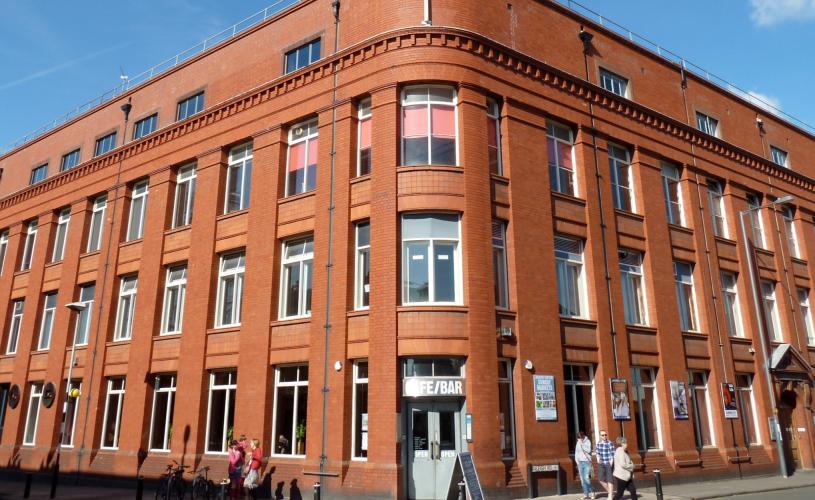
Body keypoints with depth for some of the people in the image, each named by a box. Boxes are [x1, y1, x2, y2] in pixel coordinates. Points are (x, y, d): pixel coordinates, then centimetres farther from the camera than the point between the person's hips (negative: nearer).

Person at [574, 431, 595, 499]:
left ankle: (591, 492, 5)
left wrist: (582, 444, -18)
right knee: (582, 479, 2)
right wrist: (577, 462, 7)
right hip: (580, 463, 5)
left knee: (587, 478, -12)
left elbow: (588, 450, -17)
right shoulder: (577, 443, 11)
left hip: (587, 462, -5)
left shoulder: (588, 441, -3)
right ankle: (586, 494, 6)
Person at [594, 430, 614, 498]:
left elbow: (612, 455, -15)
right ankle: (610, 492, 27)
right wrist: (598, 458, 1)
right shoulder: (598, 443, 6)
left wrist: (610, 465, -20)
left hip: (609, 463, -6)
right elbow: (597, 452, 18)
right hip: (601, 464, 6)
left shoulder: (610, 443, -14)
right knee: (601, 479, 6)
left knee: (609, 480, 0)